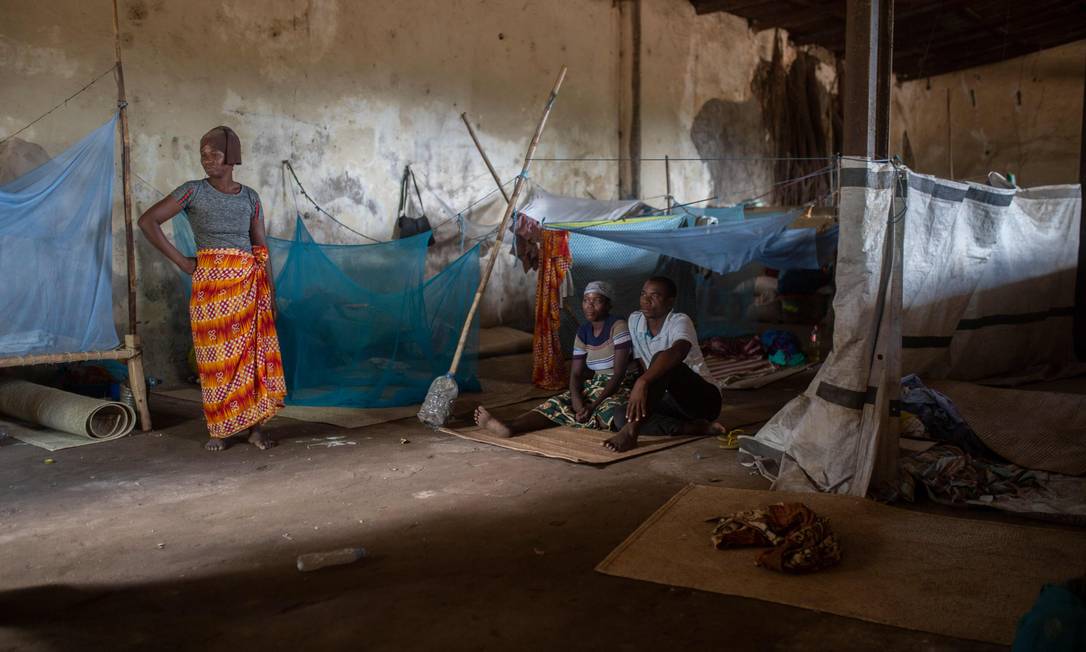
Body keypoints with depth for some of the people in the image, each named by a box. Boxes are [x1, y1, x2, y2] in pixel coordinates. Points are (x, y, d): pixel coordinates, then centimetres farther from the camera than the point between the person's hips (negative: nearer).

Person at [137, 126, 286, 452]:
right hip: (210, 283, -2)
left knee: (254, 351, 0)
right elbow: (148, 221, -4)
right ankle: (220, 429, 10)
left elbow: (261, 250, 10)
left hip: (249, 283, 2)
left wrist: (270, 295, 6)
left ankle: (255, 426, 7)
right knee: (216, 356, 1)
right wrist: (180, 261, -7)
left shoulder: (250, 197, 10)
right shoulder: (193, 191, 1)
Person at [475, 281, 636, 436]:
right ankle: (508, 427, -39)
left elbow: (619, 373, -18)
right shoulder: (583, 332, 7)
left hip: (619, 387, -4)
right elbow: (575, 373, 2)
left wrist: (594, 405, -24)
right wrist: (577, 401, -20)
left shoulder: (617, 326, -13)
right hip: (594, 385, 4)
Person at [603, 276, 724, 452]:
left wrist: (643, 382, -54)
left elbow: (677, 352, -42)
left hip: (705, 398, -7)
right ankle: (696, 428, -23)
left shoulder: (680, 322, -19)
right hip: (672, 401, 7)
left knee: (664, 362, -33)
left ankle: (632, 430, -45)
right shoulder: (634, 320, 1)